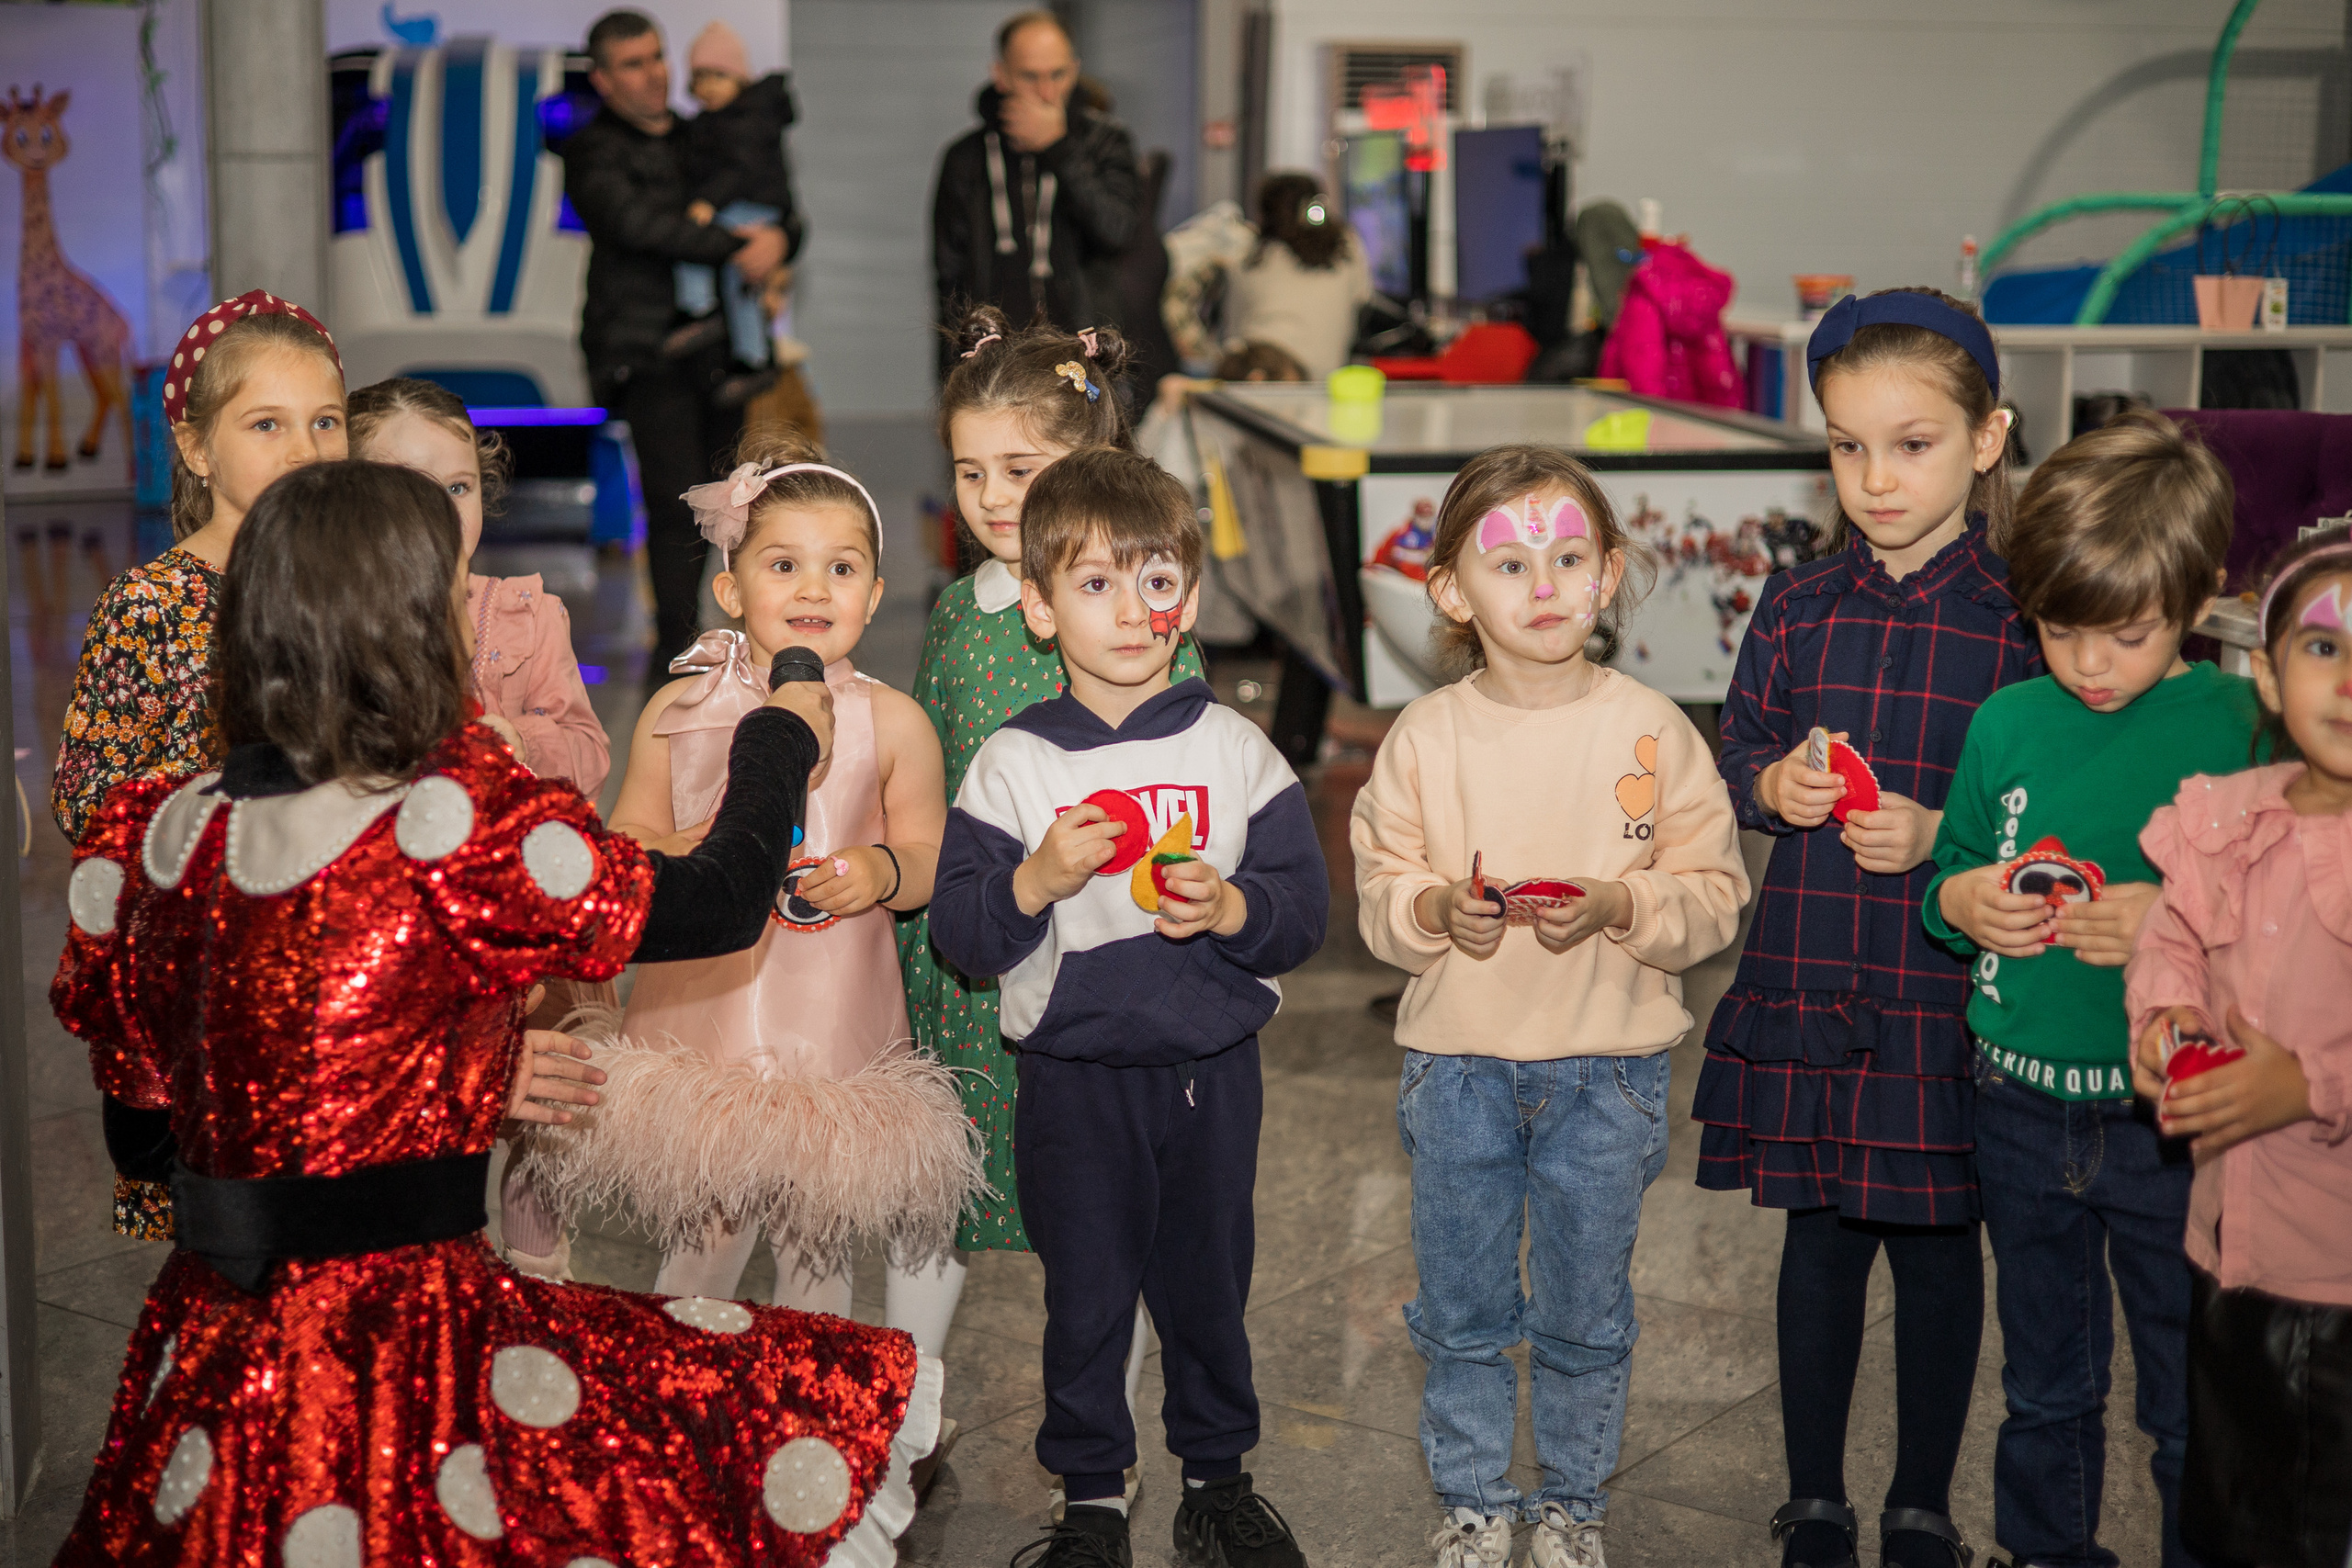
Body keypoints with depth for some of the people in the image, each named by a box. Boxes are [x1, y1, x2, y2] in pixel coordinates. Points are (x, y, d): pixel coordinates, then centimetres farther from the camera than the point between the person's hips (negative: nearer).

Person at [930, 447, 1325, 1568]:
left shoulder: (1236, 752, -1)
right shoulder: (1012, 765, -4)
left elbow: (1308, 912, 0)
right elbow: (959, 936, -5)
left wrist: (1232, 909, -19)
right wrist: (1034, 882, -23)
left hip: (1211, 1067, 1)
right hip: (1072, 1073, -1)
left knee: (1208, 1285, 13)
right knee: (1085, 1297, 7)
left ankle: (1218, 1478, 33)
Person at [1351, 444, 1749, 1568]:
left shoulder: (1652, 730, -5)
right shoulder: (1425, 737, -2)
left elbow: (1714, 895, -4)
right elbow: (1378, 897, 1)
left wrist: (1616, 906, -21)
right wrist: (1439, 909, -20)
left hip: (1607, 1070, -1)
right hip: (1458, 1065, 1)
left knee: (1585, 1314, 12)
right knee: (1462, 1309, 11)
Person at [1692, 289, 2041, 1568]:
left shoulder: (2017, 620, -6)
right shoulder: (1795, 609, 4)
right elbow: (1734, 753, 12)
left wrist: (1941, 836, -19)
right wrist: (1772, 786, -9)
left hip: (1947, 995, -2)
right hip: (1804, 982, 3)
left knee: (1936, 1245, 10)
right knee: (1820, 1236, 13)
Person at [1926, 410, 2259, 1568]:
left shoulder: (2242, 730, -11)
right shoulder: (2006, 724, 1)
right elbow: (1946, 876, 13)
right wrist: (1960, 901, -9)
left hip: (2172, 1120, -4)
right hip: (2022, 1110, 4)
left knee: (2192, 1396, 9)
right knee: (2045, 1380, 21)